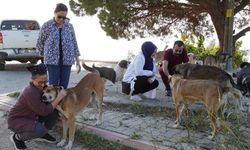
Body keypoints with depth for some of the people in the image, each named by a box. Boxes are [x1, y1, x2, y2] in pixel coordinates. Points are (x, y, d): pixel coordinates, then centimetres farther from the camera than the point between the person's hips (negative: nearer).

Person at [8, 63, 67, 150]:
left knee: (55, 111, -4)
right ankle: (17, 137, -5)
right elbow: (44, 111, -29)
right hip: (17, 121, -8)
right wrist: (59, 98, -30)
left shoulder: (40, 87, -7)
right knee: (40, 130, -34)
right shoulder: (30, 92, -32)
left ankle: (42, 133, 14)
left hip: (31, 117, 8)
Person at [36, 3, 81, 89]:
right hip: (52, 61, -2)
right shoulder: (46, 26, -1)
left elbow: (74, 44, 11)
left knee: (64, 86, 4)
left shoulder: (69, 26, 6)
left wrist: (77, 61, 9)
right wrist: (45, 56, 15)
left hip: (67, 61, 2)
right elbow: (40, 43, 10)